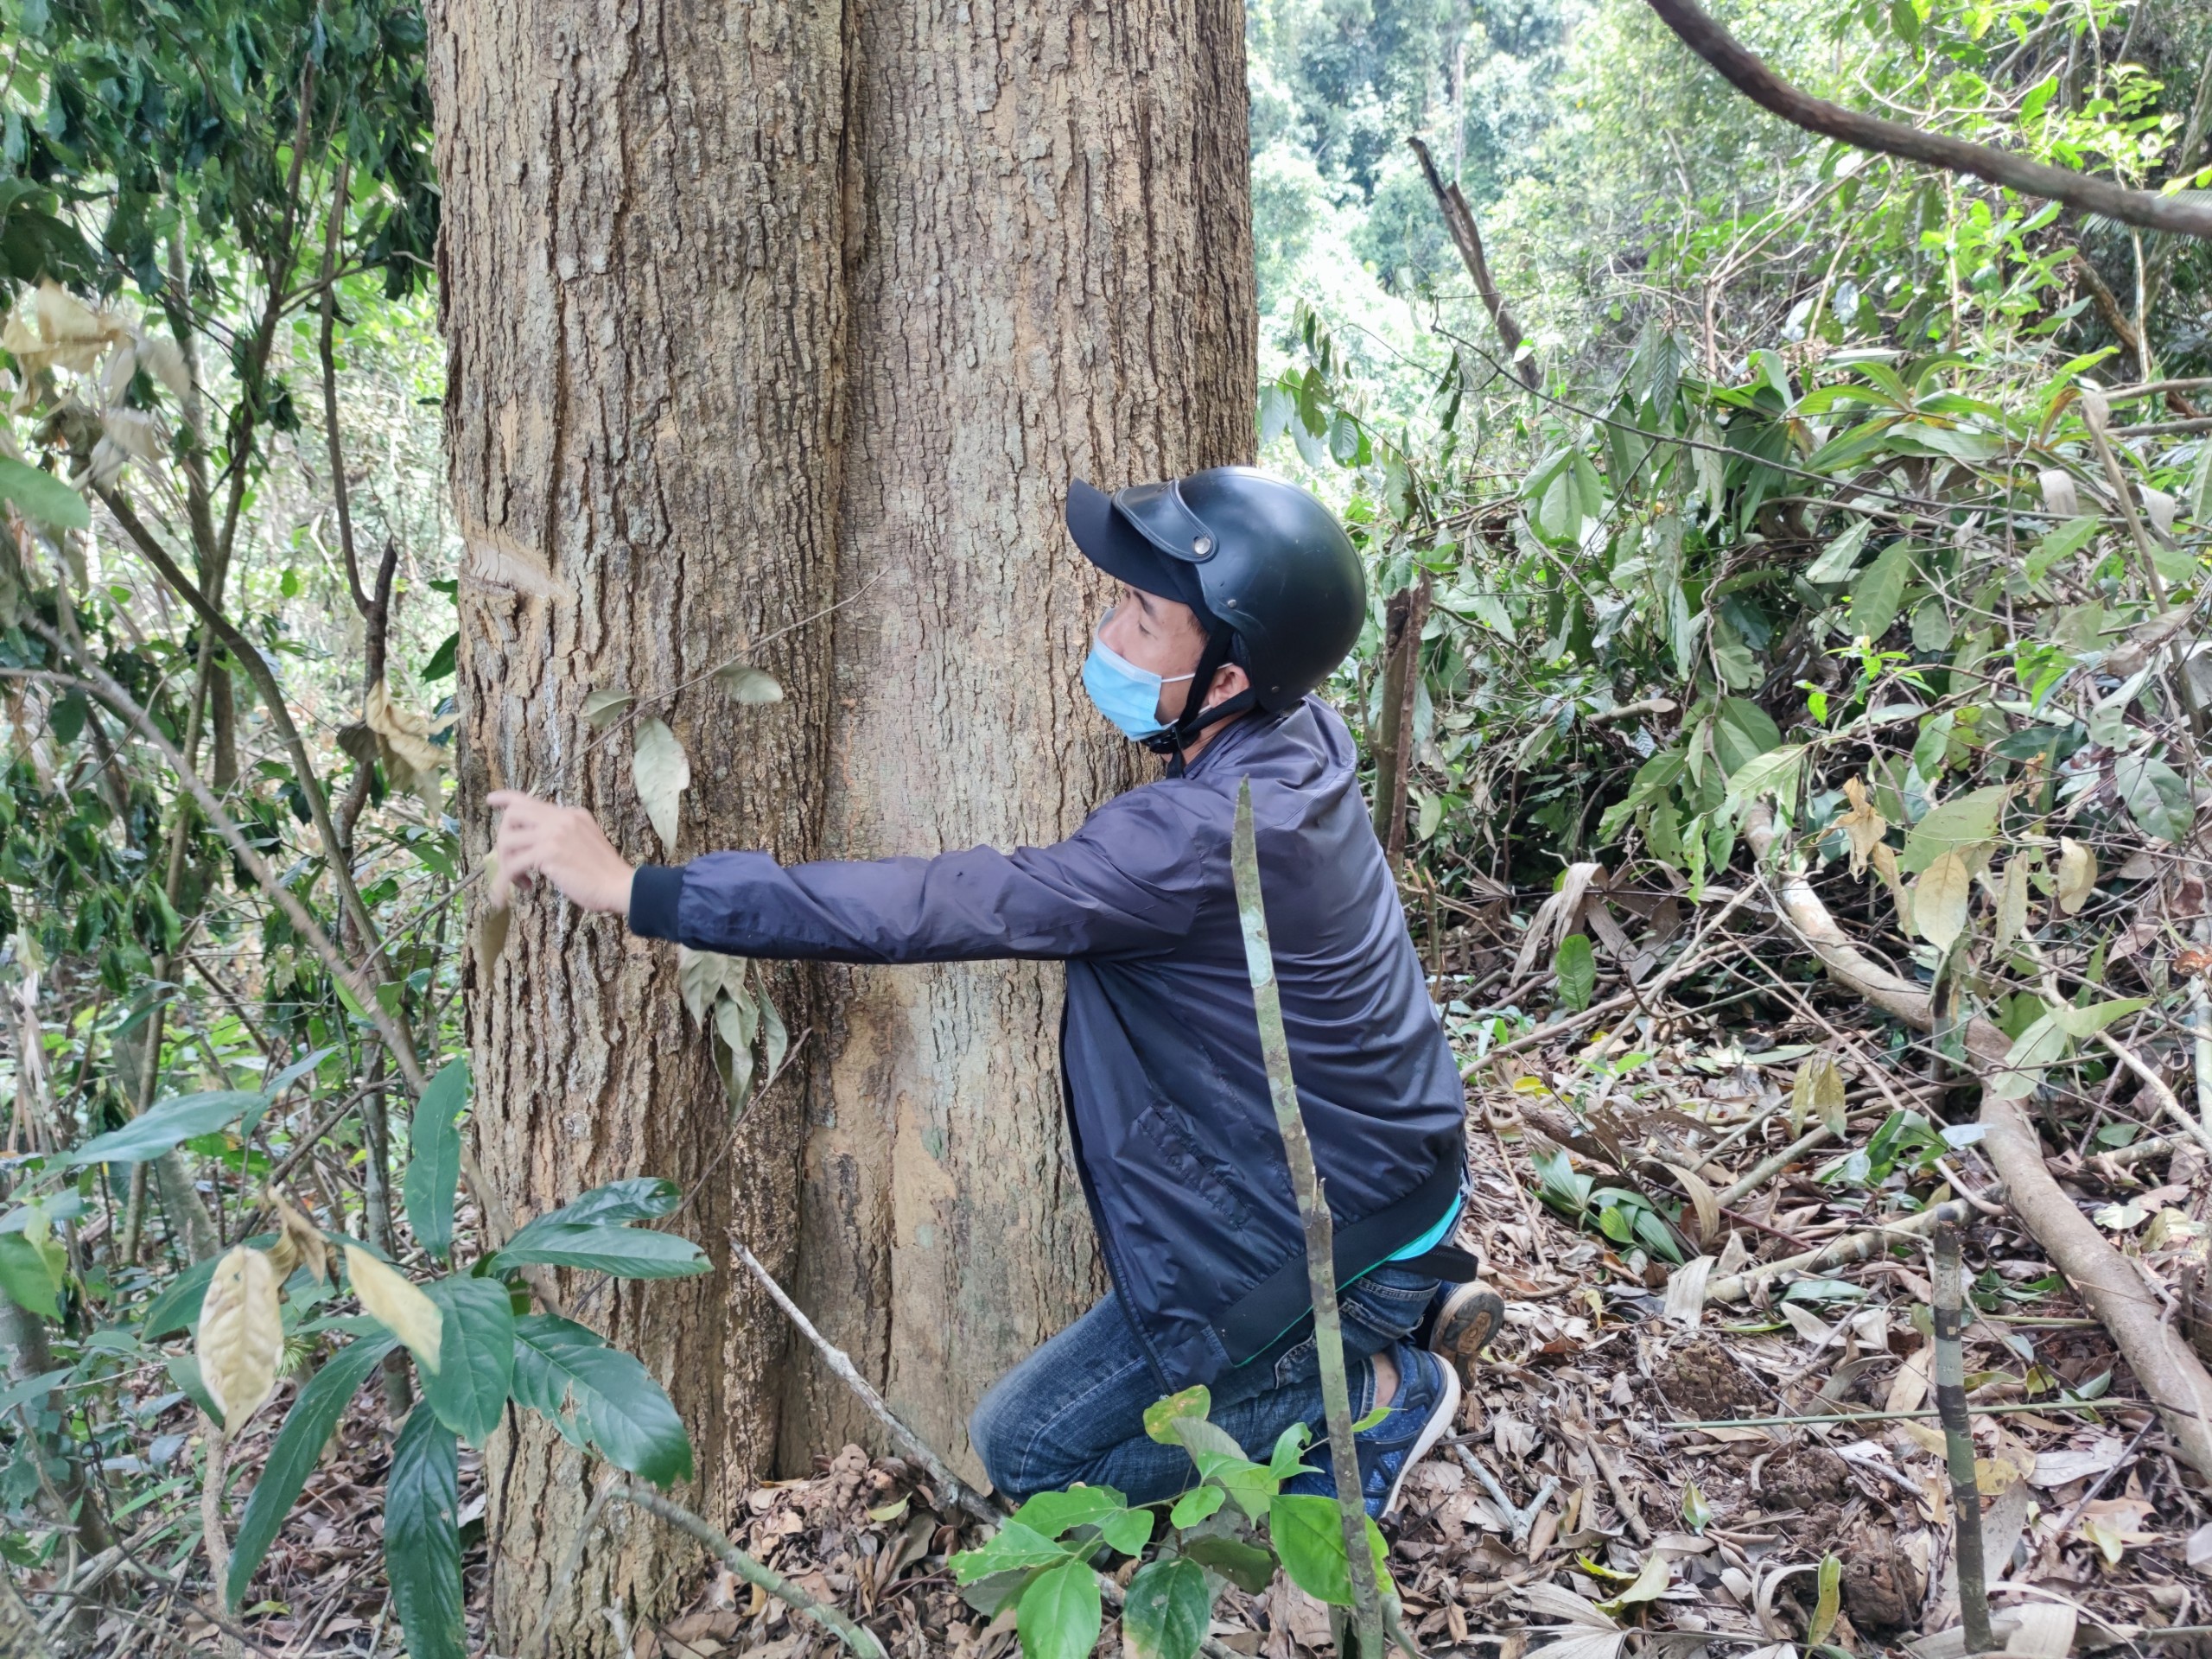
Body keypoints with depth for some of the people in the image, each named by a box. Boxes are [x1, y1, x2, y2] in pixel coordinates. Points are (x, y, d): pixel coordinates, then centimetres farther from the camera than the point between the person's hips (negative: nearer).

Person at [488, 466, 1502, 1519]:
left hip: (1321, 1220, -9)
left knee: (1025, 1452, 3)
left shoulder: (1206, 838, -35)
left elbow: (935, 910, -37)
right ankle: (1404, 1297, 20)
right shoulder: (1303, 734, -9)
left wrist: (633, 889, -33)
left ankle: (1380, 1391, 5)